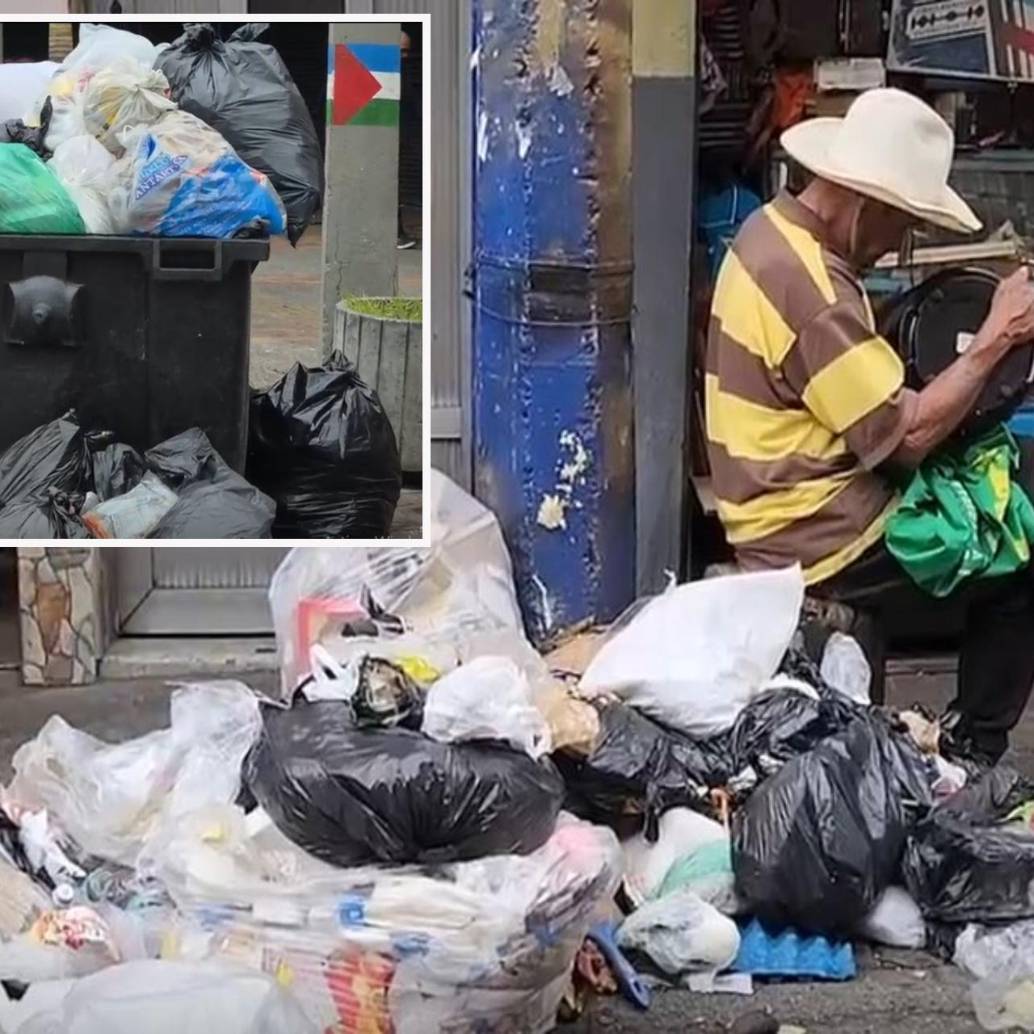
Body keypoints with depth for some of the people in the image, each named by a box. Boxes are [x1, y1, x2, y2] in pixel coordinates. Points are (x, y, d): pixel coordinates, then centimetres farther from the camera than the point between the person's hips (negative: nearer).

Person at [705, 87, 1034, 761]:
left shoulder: (771, 231, 7)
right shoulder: (810, 288, -25)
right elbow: (907, 436, -22)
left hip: (789, 519, 10)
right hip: (825, 546, -10)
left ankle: (973, 743, 17)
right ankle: (975, 751, 12)